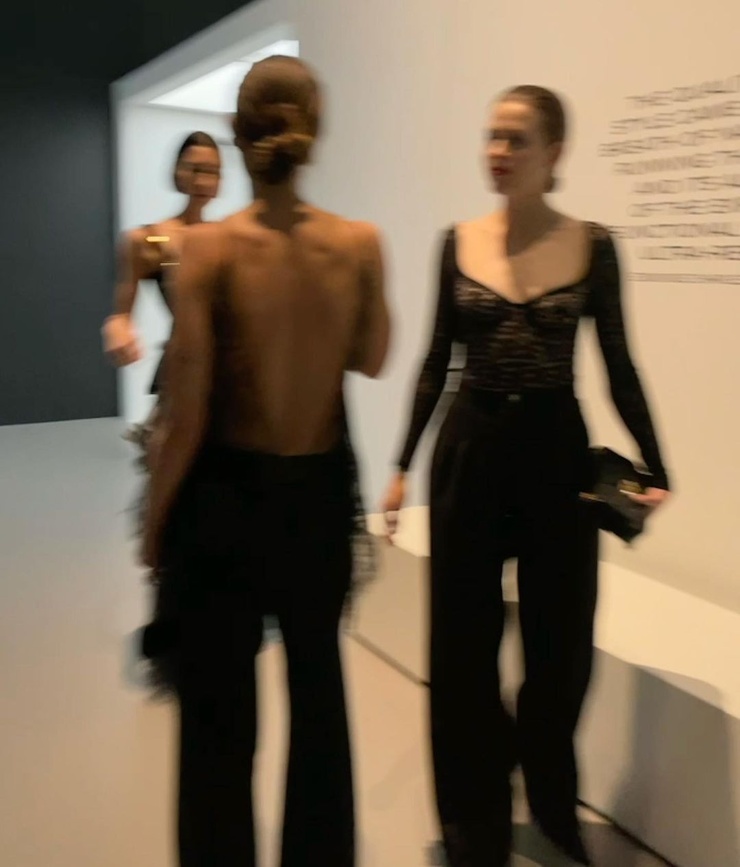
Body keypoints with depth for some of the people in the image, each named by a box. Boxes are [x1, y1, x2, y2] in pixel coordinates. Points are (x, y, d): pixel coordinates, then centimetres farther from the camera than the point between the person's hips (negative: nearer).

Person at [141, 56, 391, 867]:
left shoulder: (210, 245, -16)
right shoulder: (361, 243, -8)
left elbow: (186, 418, -15)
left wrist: (154, 519, -1)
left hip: (227, 493, -3)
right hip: (321, 489, 3)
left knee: (218, 705, 14)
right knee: (318, 684, 22)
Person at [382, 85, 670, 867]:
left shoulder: (591, 245, -2)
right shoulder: (458, 241, 2)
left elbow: (618, 364, 1)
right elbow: (436, 361, 6)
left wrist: (654, 467, -5)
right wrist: (403, 465, 4)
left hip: (556, 449, -1)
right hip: (471, 449, 1)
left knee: (560, 639, 10)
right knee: (464, 641, 7)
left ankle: (552, 802, 38)